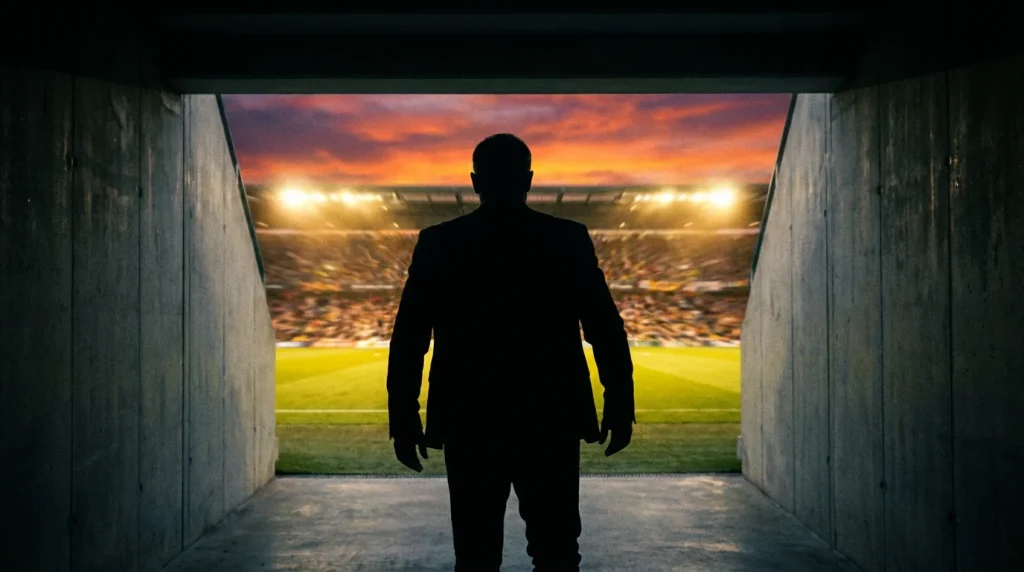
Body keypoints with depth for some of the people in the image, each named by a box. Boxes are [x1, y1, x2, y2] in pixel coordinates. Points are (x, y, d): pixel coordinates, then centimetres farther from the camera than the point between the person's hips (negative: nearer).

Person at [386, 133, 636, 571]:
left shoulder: (438, 242, 1)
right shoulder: (569, 238, 0)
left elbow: (409, 336, 0)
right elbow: (605, 327, -2)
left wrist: (405, 418, 5)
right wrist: (619, 405, 5)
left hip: (470, 420, 1)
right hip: (550, 417, 0)